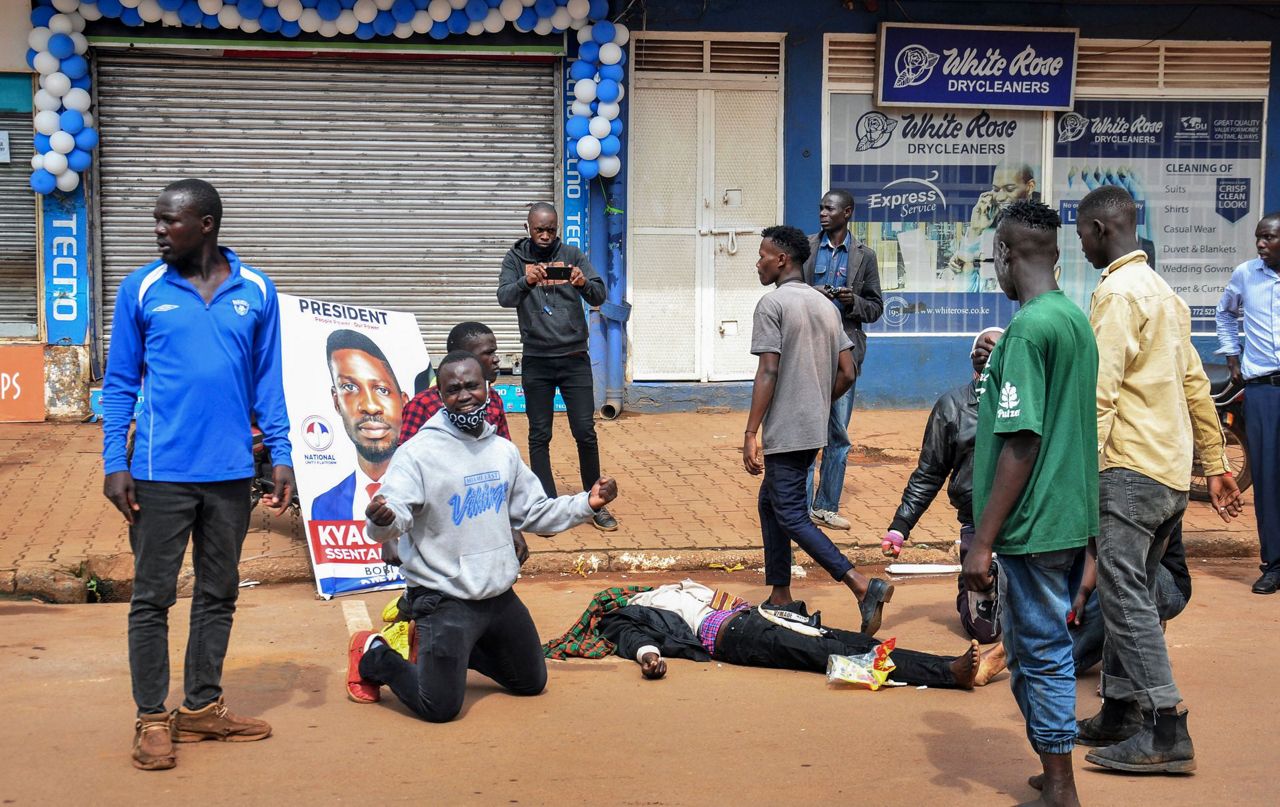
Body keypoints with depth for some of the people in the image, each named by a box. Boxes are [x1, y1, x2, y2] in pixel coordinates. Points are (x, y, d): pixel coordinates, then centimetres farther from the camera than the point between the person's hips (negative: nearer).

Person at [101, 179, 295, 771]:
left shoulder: (255, 291, 4)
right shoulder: (142, 290, 0)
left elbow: (268, 381, 7)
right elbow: (120, 382, 2)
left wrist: (281, 456, 0)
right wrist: (114, 463, -5)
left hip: (231, 473, 2)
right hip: (161, 473, -2)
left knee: (218, 594, 12)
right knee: (152, 598, 2)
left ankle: (202, 707, 24)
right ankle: (152, 718, 12)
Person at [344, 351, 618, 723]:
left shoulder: (504, 451, 5)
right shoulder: (419, 453, -15)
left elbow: (535, 512, 15)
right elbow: (393, 517, -25)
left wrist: (586, 504, 4)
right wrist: (382, 519, -48)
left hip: (500, 595, 7)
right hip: (444, 600, -7)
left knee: (532, 683, 19)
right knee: (440, 709, -8)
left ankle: (457, 651, 35)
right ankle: (374, 657, 18)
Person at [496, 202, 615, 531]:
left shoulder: (573, 255, 2)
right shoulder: (515, 258, 1)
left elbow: (599, 296, -6)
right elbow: (504, 298, -14)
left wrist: (584, 284, -29)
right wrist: (525, 282, -36)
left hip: (575, 359, 0)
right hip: (536, 362, 0)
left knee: (585, 433, 1)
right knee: (539, 437, 5)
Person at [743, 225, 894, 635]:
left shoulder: (772, 303, -11)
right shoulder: (826, 305, 13)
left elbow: (767, 372, -18)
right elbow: (846, 374, 11)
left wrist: (750, 434, -18)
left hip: (786, 431, -9)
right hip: (814, 429, 9)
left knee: (791, 516, -6)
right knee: (770, 502, 19)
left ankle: (863, 586, -17)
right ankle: (780, 597, 21)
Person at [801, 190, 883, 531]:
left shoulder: (864, 256, 6)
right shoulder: (804, 247, 5)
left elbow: (875, 307, 9)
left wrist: (854, 303, -12)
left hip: (844, 352, 1)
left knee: (838, 434, 6)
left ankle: (827, 506, 16)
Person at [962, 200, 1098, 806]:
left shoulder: (1028, 328, -18)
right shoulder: (1078, 320, 10)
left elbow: (1022, 443, -22)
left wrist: (982, 542, -18)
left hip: (1033, 523, -9)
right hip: (1069, 515, 9)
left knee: (1042, 650, 1)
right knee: (1030, 646, 19)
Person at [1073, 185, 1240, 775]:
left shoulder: (1118, 291, -11)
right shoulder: (1164, 293, 18)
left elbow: (1100, 393, -19)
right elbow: (1196, 386, 20)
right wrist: (1215, 465, 22)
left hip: (1130, 468, -10)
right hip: (1172, 473, 10)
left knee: (1126, 597, -8)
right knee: (1128, 594, 14)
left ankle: (1167, 734, -9)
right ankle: (1119, 714, 20)